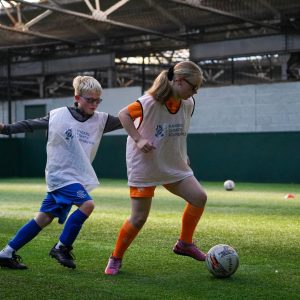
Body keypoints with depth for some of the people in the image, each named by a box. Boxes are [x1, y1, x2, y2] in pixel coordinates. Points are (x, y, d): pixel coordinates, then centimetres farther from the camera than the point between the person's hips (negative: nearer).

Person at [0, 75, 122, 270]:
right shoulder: (58, 115, -5)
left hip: (78, 178, 5)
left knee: (45, 219, 6)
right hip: (60, 175, -5)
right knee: (87, 204, -23)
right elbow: (31, 125, 2)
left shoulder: (100, 120, 3)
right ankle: (62, 247, -9)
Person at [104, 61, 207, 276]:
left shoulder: (188, 104, -2)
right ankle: (116, 259, 15)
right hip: (144, 167, -6)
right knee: (139, 218, -5)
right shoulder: (150, 102, -23)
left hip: (173, 166, 6)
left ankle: (185, 243, 14)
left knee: (199, 197, -5)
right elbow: (123, 114, -12)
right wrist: (138, 139, -22)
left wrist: (183, 156, 12)